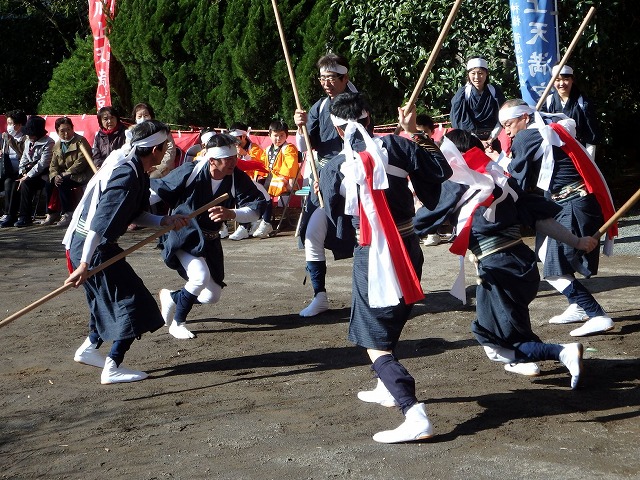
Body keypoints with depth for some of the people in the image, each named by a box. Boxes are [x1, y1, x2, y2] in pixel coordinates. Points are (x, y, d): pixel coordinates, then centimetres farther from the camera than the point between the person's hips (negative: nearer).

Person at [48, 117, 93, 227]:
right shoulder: (57, 146, 15)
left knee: (62, 182, -29)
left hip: (81, 176, -7)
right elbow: (53, 166, 9)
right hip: (67, 176, 7)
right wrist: (54, 177, -14)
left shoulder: (80, 141, -5)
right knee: (50, 183, -16)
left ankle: (68, 214, -17)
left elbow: (81, 162, -17)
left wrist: (65, 174, -20)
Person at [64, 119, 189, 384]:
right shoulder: (126, 176, -24)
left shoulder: (137, 171, 8)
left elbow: (138, 214, 16)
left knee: (109, 296, 25)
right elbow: (99, 223, -28)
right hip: (90, 246, -10)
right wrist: (84, 265, -29)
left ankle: (88, 349, 37)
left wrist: (165, 221, -1)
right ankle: (112, 369, 0)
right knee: (133, 303, -5)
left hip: (97, 244, 10)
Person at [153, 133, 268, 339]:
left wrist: (231, 214, -40)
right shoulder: (189, 172, -24)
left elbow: (257, 208, -23)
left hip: (209, 239, 5)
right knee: (200, 277, -28)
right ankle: (177, 323, -2)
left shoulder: (238, 178, -17)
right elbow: (157, 190, -12)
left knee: (212, 296, 6)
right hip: (182, 236, -5)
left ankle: (171, 298, 35)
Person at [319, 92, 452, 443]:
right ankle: (388, 388, 45)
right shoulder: (396, 146, -4)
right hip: (409, 247, 4)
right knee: (392, 320, 28)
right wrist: (422, 140, 15)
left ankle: (415, 416, -19)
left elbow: (338, 222, 8)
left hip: (372, 256, -4)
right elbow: (441, 171, -3)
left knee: (375, 342, -2)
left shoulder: (333, 169, -4)